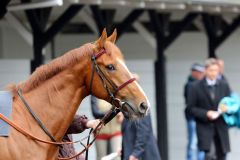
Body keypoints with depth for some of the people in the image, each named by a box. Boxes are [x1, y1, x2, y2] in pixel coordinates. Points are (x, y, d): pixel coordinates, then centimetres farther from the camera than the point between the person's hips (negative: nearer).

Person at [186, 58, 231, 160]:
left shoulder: (224, 86, 8)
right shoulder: (196, 87, -3)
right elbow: (190, 108, -4)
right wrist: (206, 114, -17)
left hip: (221, 127, 4)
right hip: (204, 127, -4)